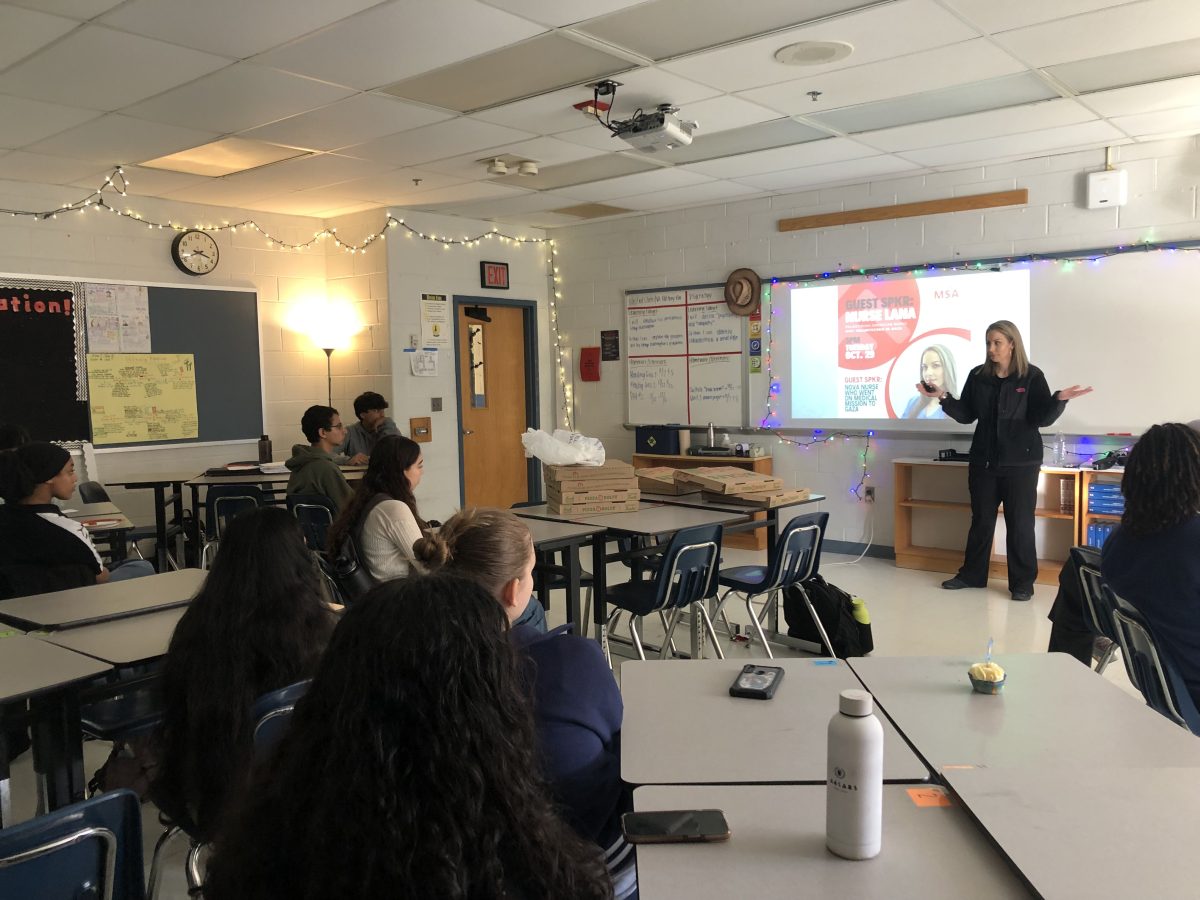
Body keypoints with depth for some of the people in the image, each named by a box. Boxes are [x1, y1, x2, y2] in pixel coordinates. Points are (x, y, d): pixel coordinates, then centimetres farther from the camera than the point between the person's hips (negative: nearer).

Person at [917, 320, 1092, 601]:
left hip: (1020, 463, -4)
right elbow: (966, 415, 5)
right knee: (981, 519, 12)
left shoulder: (1032, 376, -5)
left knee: (1020, 523, 1)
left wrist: (1059, 400, -27)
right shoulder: (978, 375, 5)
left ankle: (1022, 582, 11)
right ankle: (971, 574, 23)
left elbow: (1042, 418, -10)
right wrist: (943, 397, -8)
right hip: (984, 460, 4)